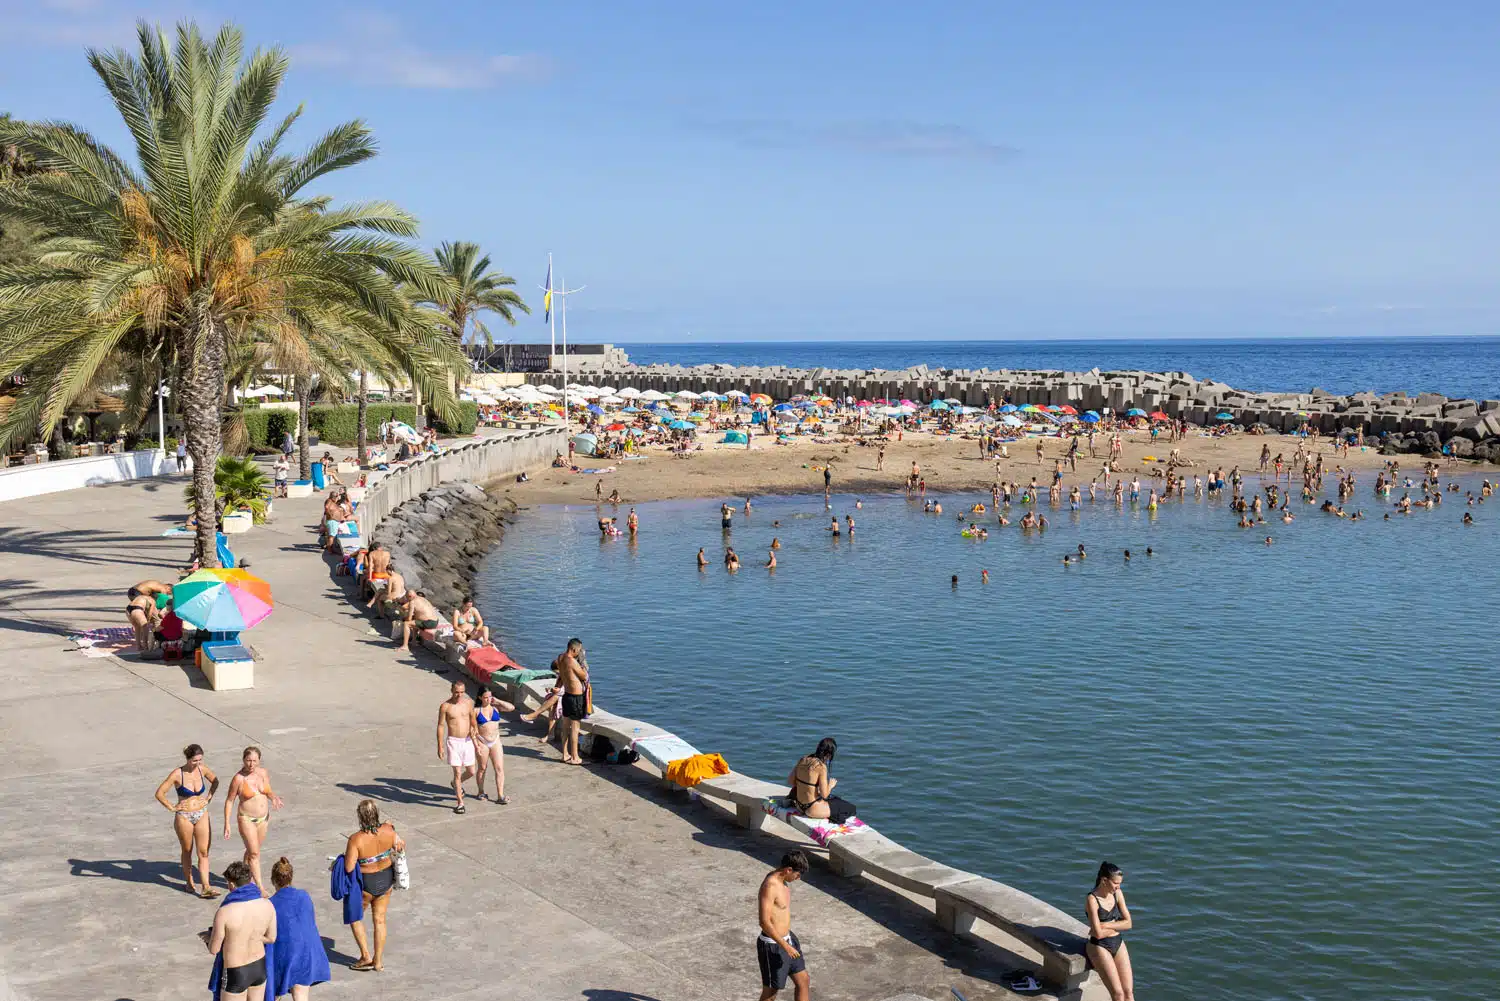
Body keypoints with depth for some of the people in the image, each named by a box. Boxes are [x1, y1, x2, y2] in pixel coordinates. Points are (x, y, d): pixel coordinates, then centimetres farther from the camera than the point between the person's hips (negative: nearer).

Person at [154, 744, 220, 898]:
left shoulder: (202, 769, -4)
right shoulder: (177, 774, -15)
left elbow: (215, 781, 17)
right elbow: (159, 793, -11)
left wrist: (209, 798, 7)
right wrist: (172, 807, -8)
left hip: (202, 815, 3)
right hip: (184, 817, -3)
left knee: (204, 852, -2)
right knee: (187, 852, 13)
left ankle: (205, 887, -2)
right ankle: (190, 883, 29)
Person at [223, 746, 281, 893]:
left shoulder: (264, 773, -3)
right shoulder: (239, 778, -17)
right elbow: (229, 801, -8)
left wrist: (274, 797, -11)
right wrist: (227, 824, -10)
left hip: (263, 818, 5)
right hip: (247, 819, -5)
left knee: (252, 850, 19)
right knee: (254, 853, -5)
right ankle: (260, 886, 0)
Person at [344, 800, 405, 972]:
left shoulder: (356, 839, -28)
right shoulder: (387, 831, -16)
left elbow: (349, 868, -27)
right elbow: (401, 847, 0)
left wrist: (346, 857, -5)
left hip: (366, 883, -4)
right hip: (386, 880, 4)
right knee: (379, 919, 18)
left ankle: (366, 956, 21)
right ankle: (378, 961, 25)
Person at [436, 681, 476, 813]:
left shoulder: (468, 702, 1)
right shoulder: (445, 706, -9)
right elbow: (440, 726, -5)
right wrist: (440, 746, -8)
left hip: (468, 741, 4)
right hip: (453, 742, -4)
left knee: (471, 772, 9)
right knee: (457, 773, -4)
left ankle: (457, 783, 41)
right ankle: (460, 803, 6)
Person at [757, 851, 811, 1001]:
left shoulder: (781, 880, 4)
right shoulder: (770, 886, -26)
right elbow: (764, 922, -28)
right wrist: (785, 946, -26)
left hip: (787, 939, 9)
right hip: (773, 946, -9)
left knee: (803, 981, 15)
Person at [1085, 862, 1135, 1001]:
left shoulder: (1117, 893, 2)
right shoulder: (1092, 900, -17)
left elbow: (1128, 923, 1)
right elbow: (1098, 933, -21)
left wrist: (1106, 925, -13)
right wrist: (1117, 925, -5)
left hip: (1118, 944, 6)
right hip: (1099, 947, -6)